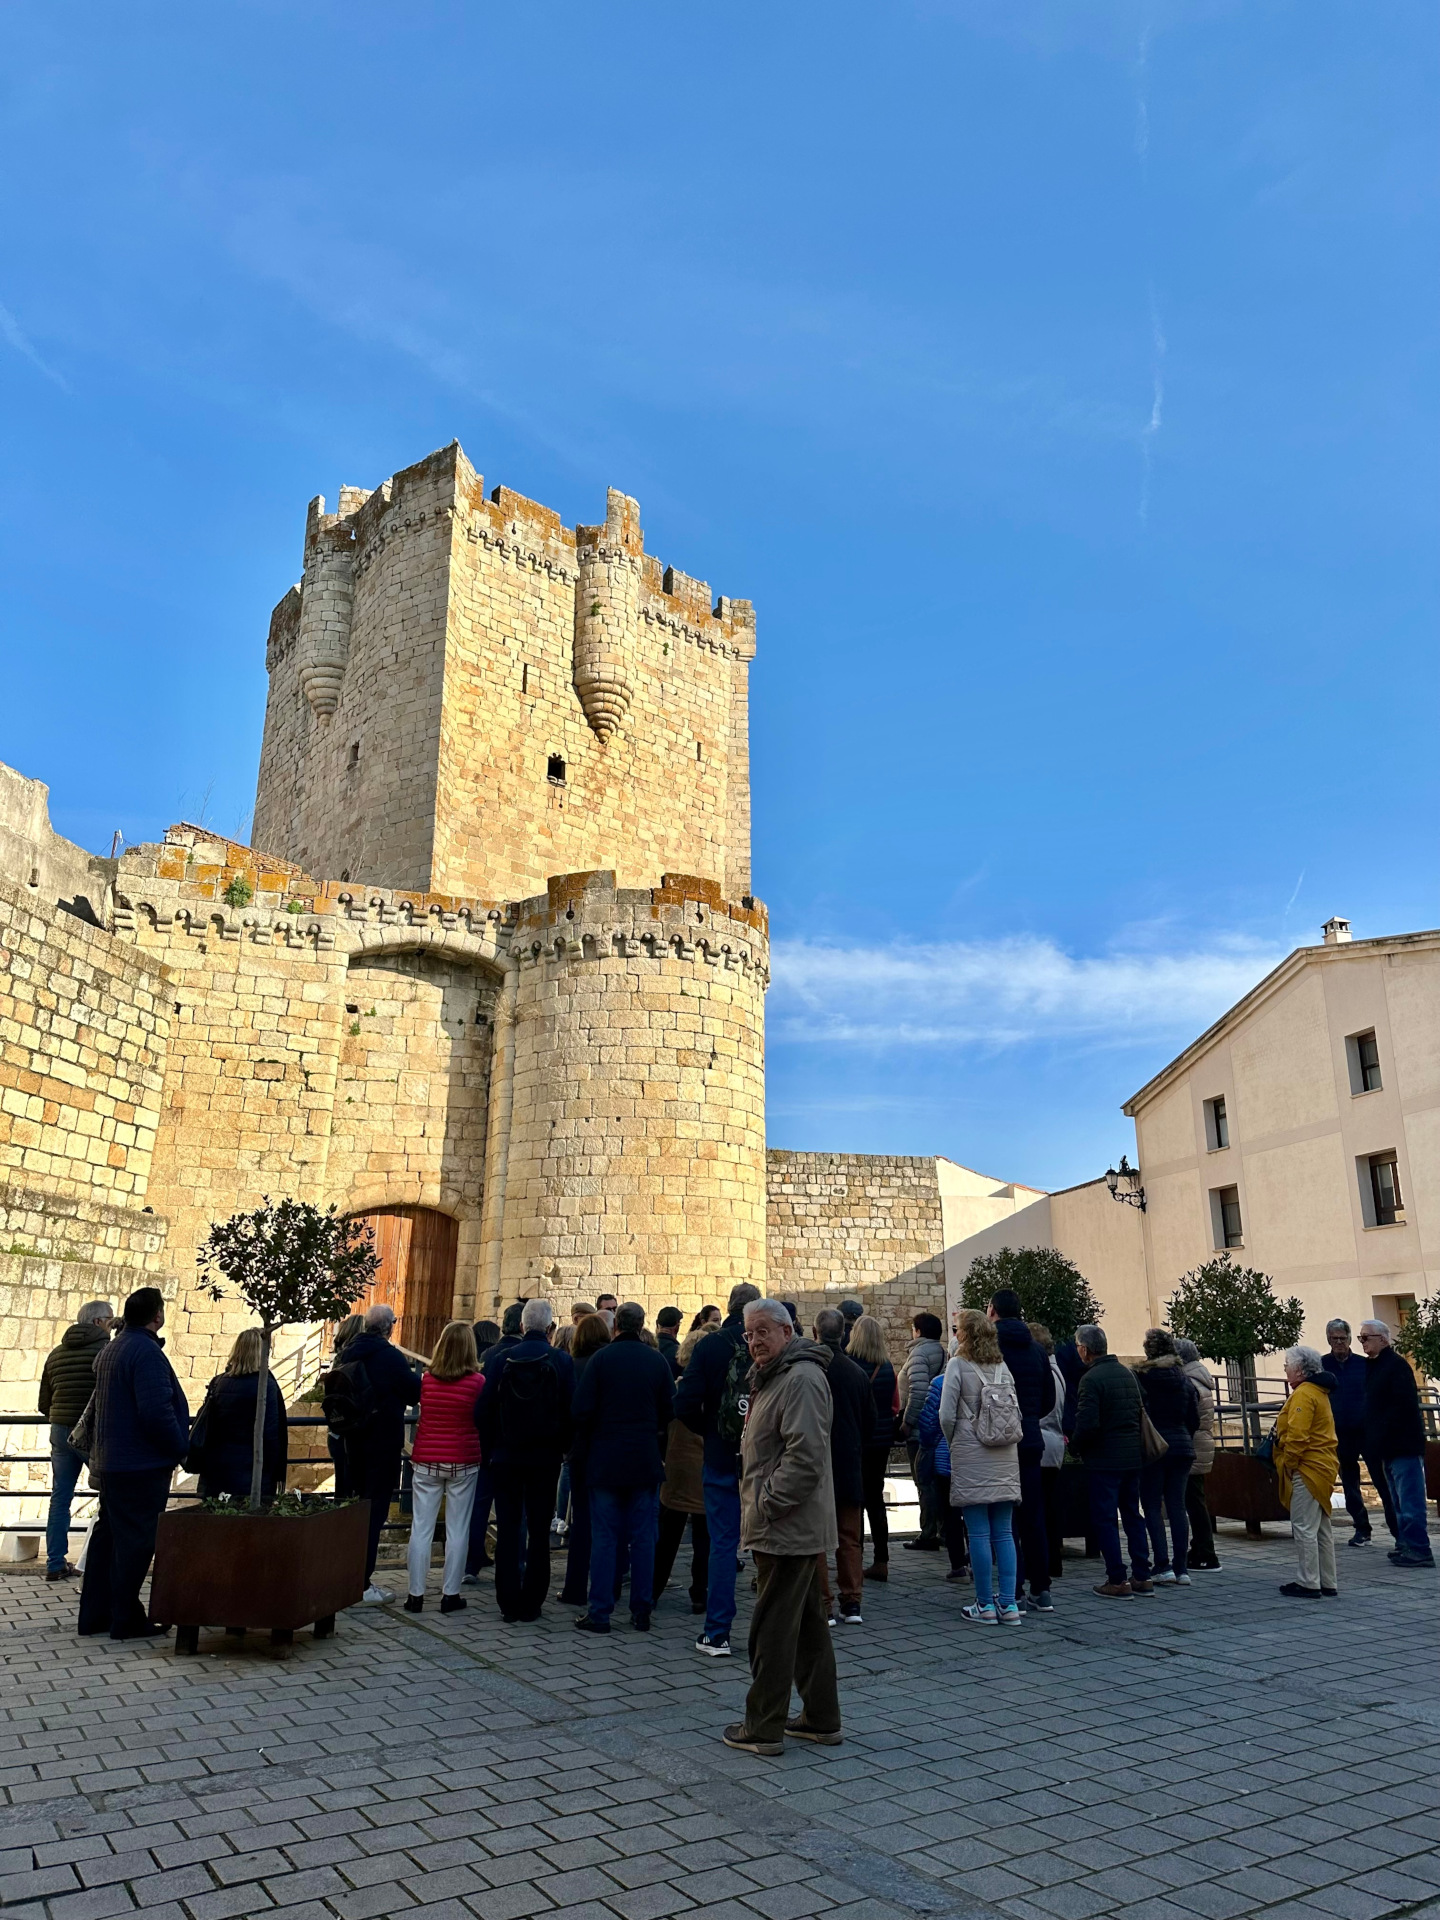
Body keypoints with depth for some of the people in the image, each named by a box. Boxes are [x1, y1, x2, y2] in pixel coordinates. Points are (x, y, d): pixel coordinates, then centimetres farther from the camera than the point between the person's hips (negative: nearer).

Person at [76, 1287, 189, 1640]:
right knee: (136, 1541, -2)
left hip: (110, 1462, 10)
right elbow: (157, 1411, -27)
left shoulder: (109, 1350, 13)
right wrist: (180, 1448, -14)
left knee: (108, 1536, 16)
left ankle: (94, 1614, 23)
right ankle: (127, 1620, 4)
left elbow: (97, 1407, 21)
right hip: (141, 1465, -10)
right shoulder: (146, 1352, -19)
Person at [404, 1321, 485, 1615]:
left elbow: (420, 1409, 6)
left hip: (426, 1461, 2)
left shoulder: (426, 1378, -4)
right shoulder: (477, 1382, -11)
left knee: (421, 1528, 9)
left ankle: (415, 1594, 13)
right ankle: (450, 1594, 12)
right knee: (457, 1530, 7)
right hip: (463, 1462, -2)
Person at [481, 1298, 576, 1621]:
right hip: (545, 1459, 0)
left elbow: (485, 1409, -3)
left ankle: (508, 1603, 10)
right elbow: (571, 1411, -6)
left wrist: (488, 1451, 6)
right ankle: (531, 1602, 12)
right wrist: (562, 1447, 8)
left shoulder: (500, 1358, -4)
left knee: (507, 1531, 8)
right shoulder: (563, 1362, -7)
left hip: (506, 1457, 1)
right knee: (539, 1533, 9)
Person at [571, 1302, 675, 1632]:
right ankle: (642, 1612, 13)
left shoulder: (601, 1358, -7)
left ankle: (599, 1613, 7)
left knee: (605, 1537, 4)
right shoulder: (658, 1360, 1)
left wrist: (584, 1450, 5)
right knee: (643, 1538, 8)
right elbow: (669, 1410, 4)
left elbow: (582, 1410, -9)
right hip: (646, 1462, 2)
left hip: (606, 1461, -2)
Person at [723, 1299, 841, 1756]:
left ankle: (763, 1728, 9)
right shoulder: (774, 1376, 16)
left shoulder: (801, 1379, -18)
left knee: (772, 1629, -1)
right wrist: (758, 1503, 18)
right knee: (808, 1623, 17)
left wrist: (768, 1505, -19)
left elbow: (805, 1456, -25)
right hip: (793, 1527, 11)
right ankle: (821, 1718, 26)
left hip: (786, 1527, -11)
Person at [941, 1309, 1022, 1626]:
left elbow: (947, 1415, -8)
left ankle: (985, 1604, 5)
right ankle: (1008, 1604, 7)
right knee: (1004, 1531, 7)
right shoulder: (1003, 1367, 9)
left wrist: (953, 1443, 8)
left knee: (979, 1532, 0)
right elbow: (1018, 1412, 8)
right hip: (1006, 1457, 5)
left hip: (971, 1456, -5)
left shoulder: (958, 1365, -6)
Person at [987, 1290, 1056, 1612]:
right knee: (1033, 1517, 12)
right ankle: (1041, 1591, 17)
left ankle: (1014, 1593, 0)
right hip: (1030, 1441, 6)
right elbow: (1049, 1400, 14)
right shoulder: (1036, 1349, 9)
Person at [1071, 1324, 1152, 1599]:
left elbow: (1087, 1424, -23)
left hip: (1104, 1459, -8)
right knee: (1133, 1515, 15)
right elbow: (1140, 1413, 16)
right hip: (1133, 1455, 8)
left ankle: (1117, 1581, 1)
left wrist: (1075, 1447, -6)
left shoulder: (1091, 1379, -17)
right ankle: (1141, 1577, 18)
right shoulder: (1128, 1373, 10)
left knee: (1104, 1519, 0)